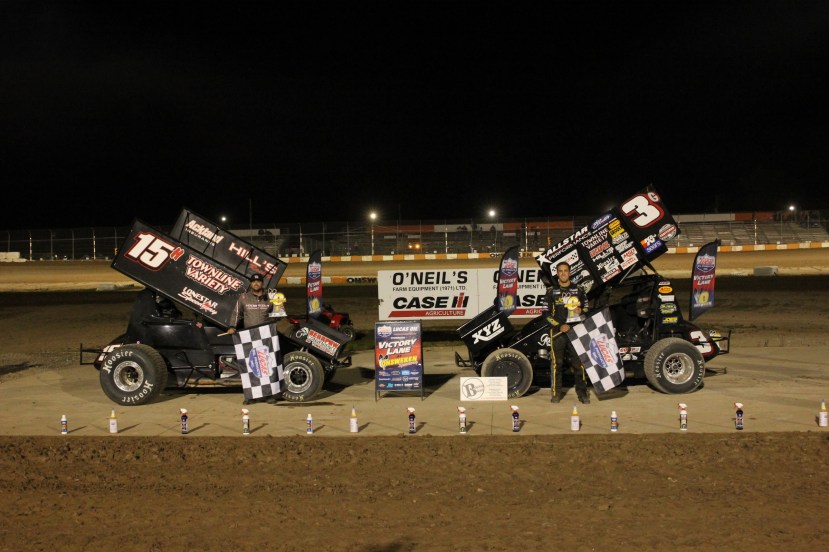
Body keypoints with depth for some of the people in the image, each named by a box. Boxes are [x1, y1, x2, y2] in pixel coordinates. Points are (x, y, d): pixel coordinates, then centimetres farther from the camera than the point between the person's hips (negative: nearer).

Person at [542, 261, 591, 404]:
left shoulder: (578, 290, 10)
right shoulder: (551, 291, 4)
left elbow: (587, 307, 20)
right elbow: (546, 313, 1)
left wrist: (581, 310, -4)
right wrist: (559, 326, -10)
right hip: (558, 331, -1)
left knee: (578, 362, 0)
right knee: (557, 362, -1)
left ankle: (582, 392, 7)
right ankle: (555, 393, 6)